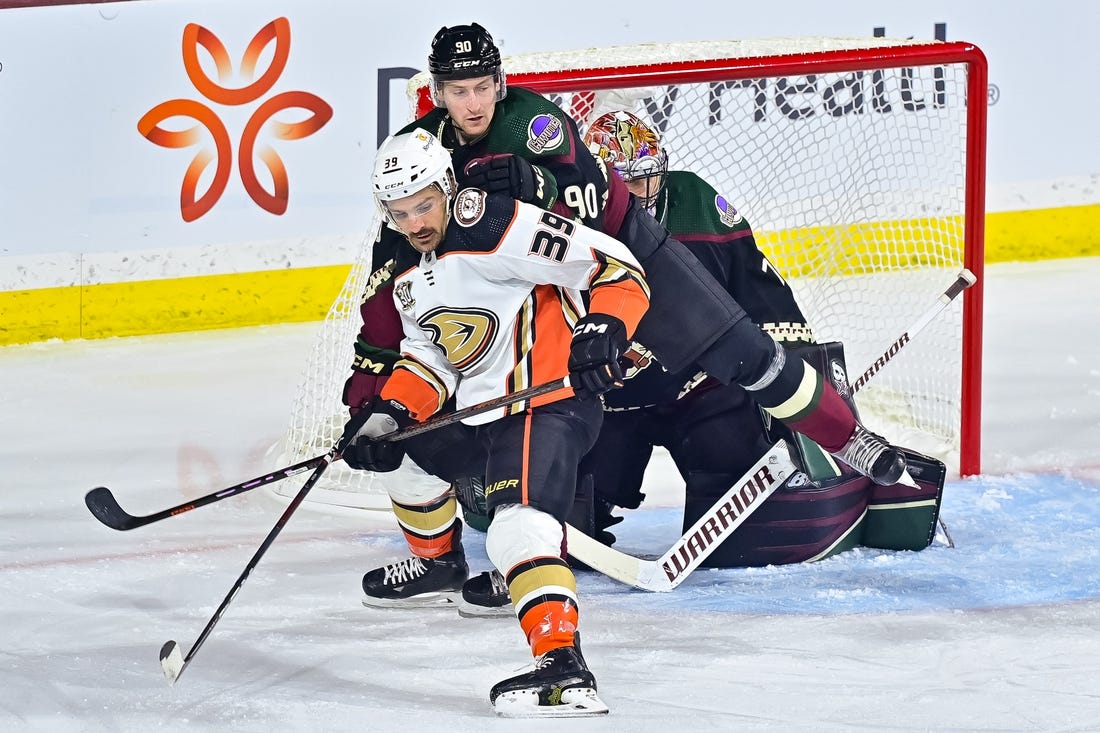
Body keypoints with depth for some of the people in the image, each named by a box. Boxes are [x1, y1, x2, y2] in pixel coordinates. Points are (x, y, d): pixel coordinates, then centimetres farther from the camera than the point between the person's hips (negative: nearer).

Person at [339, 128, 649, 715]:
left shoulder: (497, 229, -18)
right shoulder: (409, 272, 12)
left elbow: (617, 268, -20)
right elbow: (427, 356, 20)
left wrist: (605, 328, -36)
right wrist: (387, 414, 4)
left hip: (545, 401, -11)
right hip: (478, 410, 11)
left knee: (518, 527, -29)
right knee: (402, 445, 29)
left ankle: (564, 668, -43)